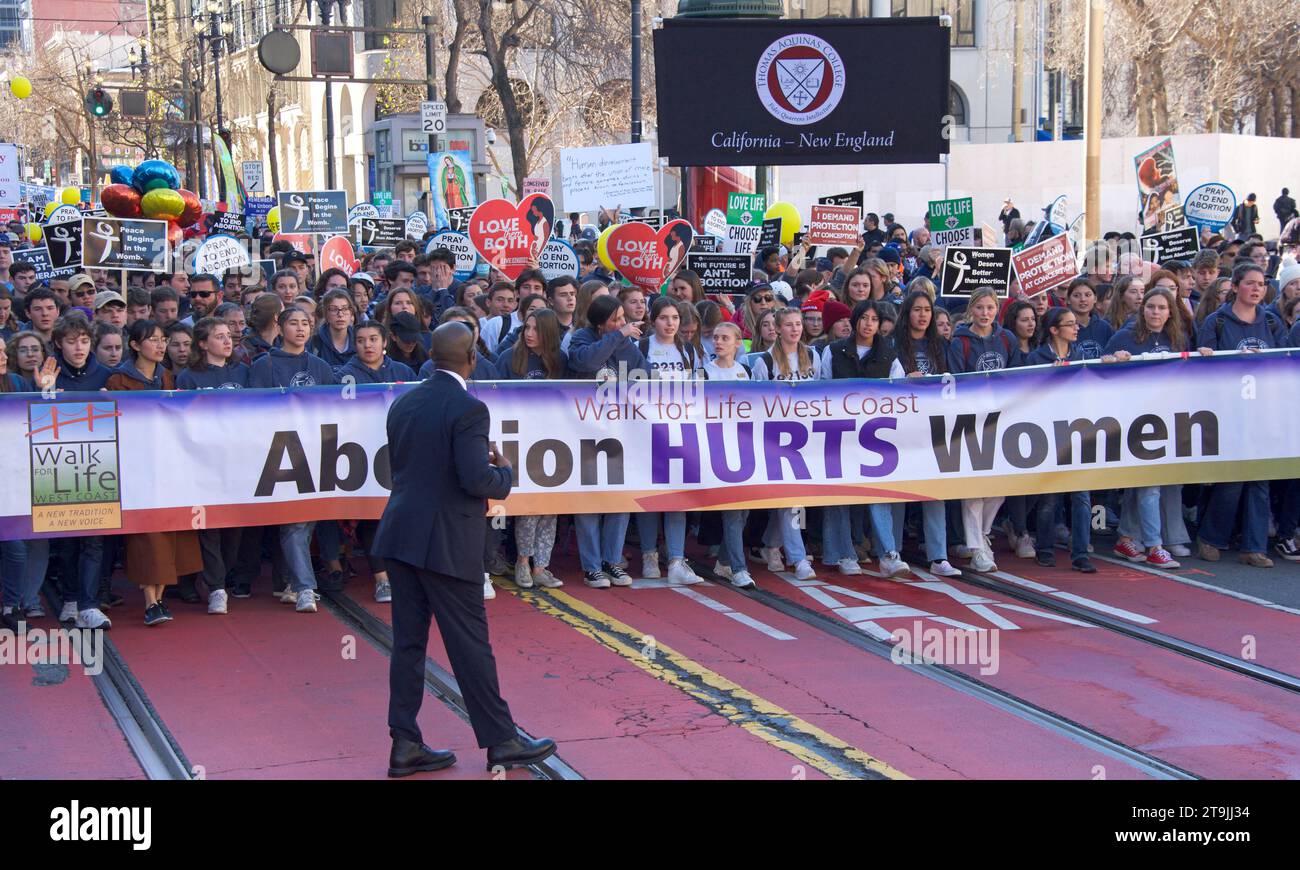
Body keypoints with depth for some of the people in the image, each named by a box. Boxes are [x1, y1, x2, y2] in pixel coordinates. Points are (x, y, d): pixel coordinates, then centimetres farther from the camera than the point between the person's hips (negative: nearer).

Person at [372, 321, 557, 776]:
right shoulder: (468, 409, -15)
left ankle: (405, 744, 13)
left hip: (400, 534, 7)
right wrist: (503, 471, 0)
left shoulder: (404, 403, 8)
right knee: (470, 644, 2)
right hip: (446, 544, -7)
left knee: (408, 641, 10)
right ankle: (501, 740, 12)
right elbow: (476, 481, -22)